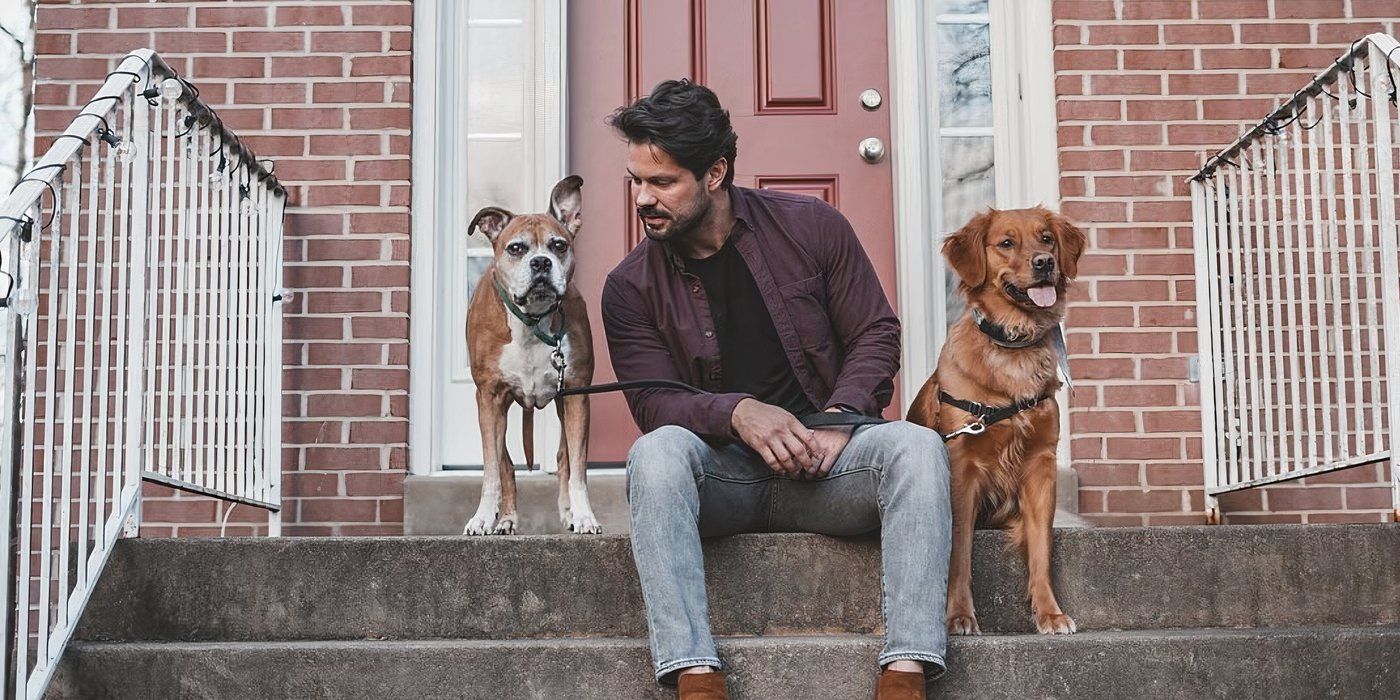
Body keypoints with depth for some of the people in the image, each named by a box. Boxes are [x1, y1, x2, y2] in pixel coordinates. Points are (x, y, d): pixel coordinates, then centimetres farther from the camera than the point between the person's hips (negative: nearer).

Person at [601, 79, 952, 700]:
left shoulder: (812, 227, 4)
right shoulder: (630, 287, 3)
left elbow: (876, 335, 5)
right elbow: (654, 403, -6)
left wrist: (839, 419, -13)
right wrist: (738, 411, -25)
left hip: (821, 463, 1)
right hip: (719, 474, 0)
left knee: (916, 445, -29)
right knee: (655, 452, -34)